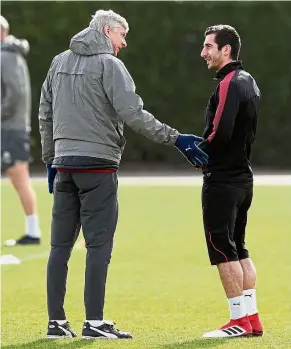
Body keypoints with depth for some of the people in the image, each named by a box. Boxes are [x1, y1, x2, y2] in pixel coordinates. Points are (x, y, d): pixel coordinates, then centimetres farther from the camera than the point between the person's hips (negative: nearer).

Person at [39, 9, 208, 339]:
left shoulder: (59, 63, 14)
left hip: (64, 164, 7)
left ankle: (56, 321, 8)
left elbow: (45, 115, 17)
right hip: (98, 163, -6)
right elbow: (133, 114, -15)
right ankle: (94, 322, -8)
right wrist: (175, 139, -11)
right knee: (98, 244, -5)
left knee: (60, 245, 7)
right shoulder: (108, 64, -6)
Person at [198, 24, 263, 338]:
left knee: (222, 248, -5)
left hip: (222, 180, -10)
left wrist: (200, 151, -8)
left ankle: (239, 321, -4)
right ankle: (252, 318, 16)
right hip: (243, 176, 10)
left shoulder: (229, 84, -16)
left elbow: (221, 133, -26)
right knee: (238, 248, 15)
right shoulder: (249, 82, 14)